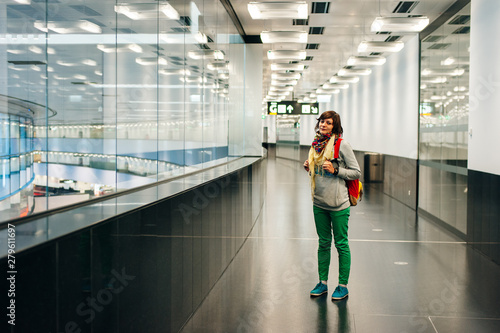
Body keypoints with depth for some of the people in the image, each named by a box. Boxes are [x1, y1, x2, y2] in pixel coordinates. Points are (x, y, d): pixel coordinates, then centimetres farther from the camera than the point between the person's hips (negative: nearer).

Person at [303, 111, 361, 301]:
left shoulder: (342, 144, -10)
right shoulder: (316, 144, 8)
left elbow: (356, 172, -8)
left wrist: (335, 170, -18)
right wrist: (309, 168, 0)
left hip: (338, 204, -6)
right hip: (319, 203, 6)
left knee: (341, 244, 4)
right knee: (323, 243, 15)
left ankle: (343, 286, 15)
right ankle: (323, 282, 25)